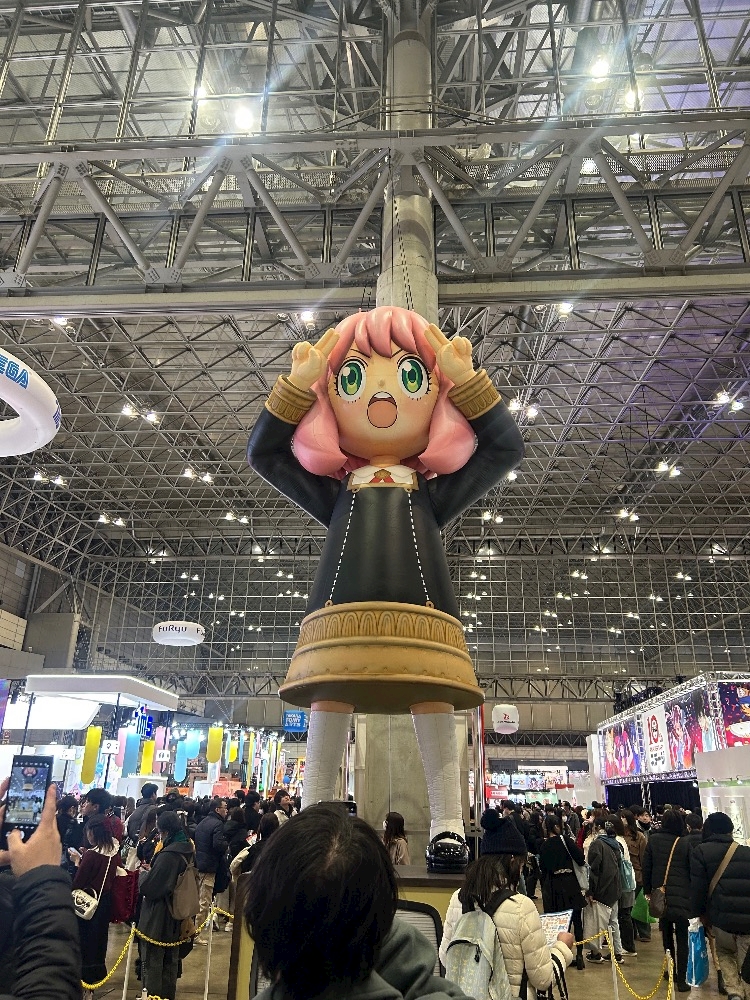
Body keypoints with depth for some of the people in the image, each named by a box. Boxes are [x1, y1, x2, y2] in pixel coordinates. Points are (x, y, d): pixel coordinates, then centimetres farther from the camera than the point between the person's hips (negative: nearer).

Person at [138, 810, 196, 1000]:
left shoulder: (168, 855, -27)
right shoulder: (189, 852, 0)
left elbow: (147, 887, -23)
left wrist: (144, 873, -3)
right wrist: (152, 870, 11)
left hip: (158, 918, -8)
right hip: (177, 918, 8)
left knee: (153, 961, 8)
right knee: (171, 960, 21)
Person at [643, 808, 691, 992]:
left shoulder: (653, 840, -3)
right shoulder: (685, 843, -11)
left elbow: (646, 867, 1)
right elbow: (692, 870, -4)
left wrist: (648, 889, 12)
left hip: (661, 894, 2)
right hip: (682, 896, -2)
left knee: (667, 935, 18)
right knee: (682, 938, 6)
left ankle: (672, 972, 27)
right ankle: (681, 980, 5)